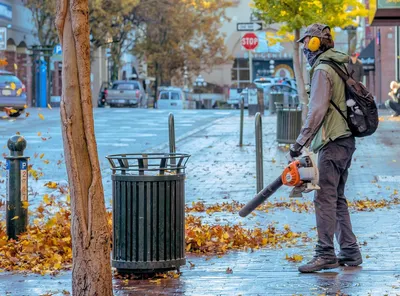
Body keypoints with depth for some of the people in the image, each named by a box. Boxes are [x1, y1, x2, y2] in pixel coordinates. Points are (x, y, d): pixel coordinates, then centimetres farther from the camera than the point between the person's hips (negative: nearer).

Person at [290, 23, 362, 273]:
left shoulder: (322, 70, -11)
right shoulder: (342, 65, 18)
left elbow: (317, 111, -19)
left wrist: (300, 142, -17)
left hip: (332, 143, -10)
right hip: (346, 140, 10)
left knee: (325, 199, -9)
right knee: (337, 198, 14)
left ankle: (326, 255, -10)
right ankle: (350, 253, 15)